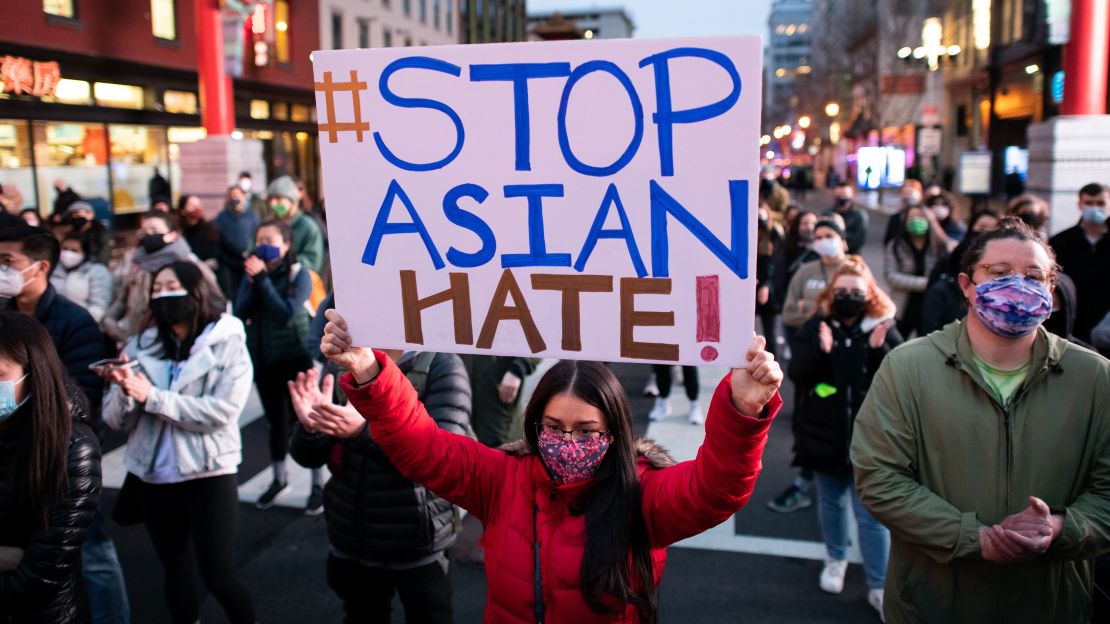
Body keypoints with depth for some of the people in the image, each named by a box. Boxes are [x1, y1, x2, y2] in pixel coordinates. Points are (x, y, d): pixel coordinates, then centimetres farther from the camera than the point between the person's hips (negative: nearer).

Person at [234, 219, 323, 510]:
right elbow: (240, 312, -4)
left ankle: (318, 483, 10)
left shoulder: (298, 274, -9)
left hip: (294, 357, -5)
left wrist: (263, 280, -22)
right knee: (275, 419, 15)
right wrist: (252, 281, -17)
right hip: (262, 357, 5)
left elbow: (286, 314, -21)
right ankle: (279, 479, 31)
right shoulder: (254, 271, 4)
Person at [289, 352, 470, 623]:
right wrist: (311, 428, -23)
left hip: (418, 548, -4)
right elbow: (311, 457, -1)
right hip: (350, 543, 4)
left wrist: (364, 431, -38)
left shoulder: (441, 365, -14)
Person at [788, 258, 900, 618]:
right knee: (831, 503, 18)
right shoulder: (815, 328, -2)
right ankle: (835, 560, 39)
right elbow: (797, 375, -9)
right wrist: (820, 351, -27)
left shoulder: (884, 329, -3)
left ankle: (879, 587, 10)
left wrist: (880, 351, -24)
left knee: (872, 514, 0)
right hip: (825, 435, 2)